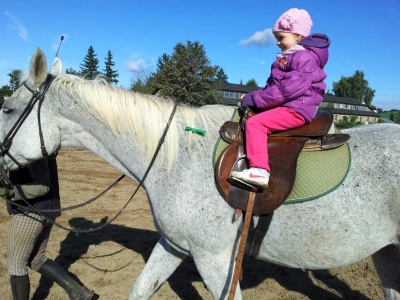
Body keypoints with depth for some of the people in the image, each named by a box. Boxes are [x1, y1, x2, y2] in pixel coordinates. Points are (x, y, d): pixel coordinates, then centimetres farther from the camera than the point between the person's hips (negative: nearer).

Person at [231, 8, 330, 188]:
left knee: (254, 123, -25)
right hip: (286, 105, 11)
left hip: (296, 109, -11)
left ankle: (259, 170, -33)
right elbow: (274, 85, 18)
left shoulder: (304, 57, -13)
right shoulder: (289, 57, 18)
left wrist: (256, 99, -20)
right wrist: (253, 96, 1)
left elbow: (289, 89, -23)